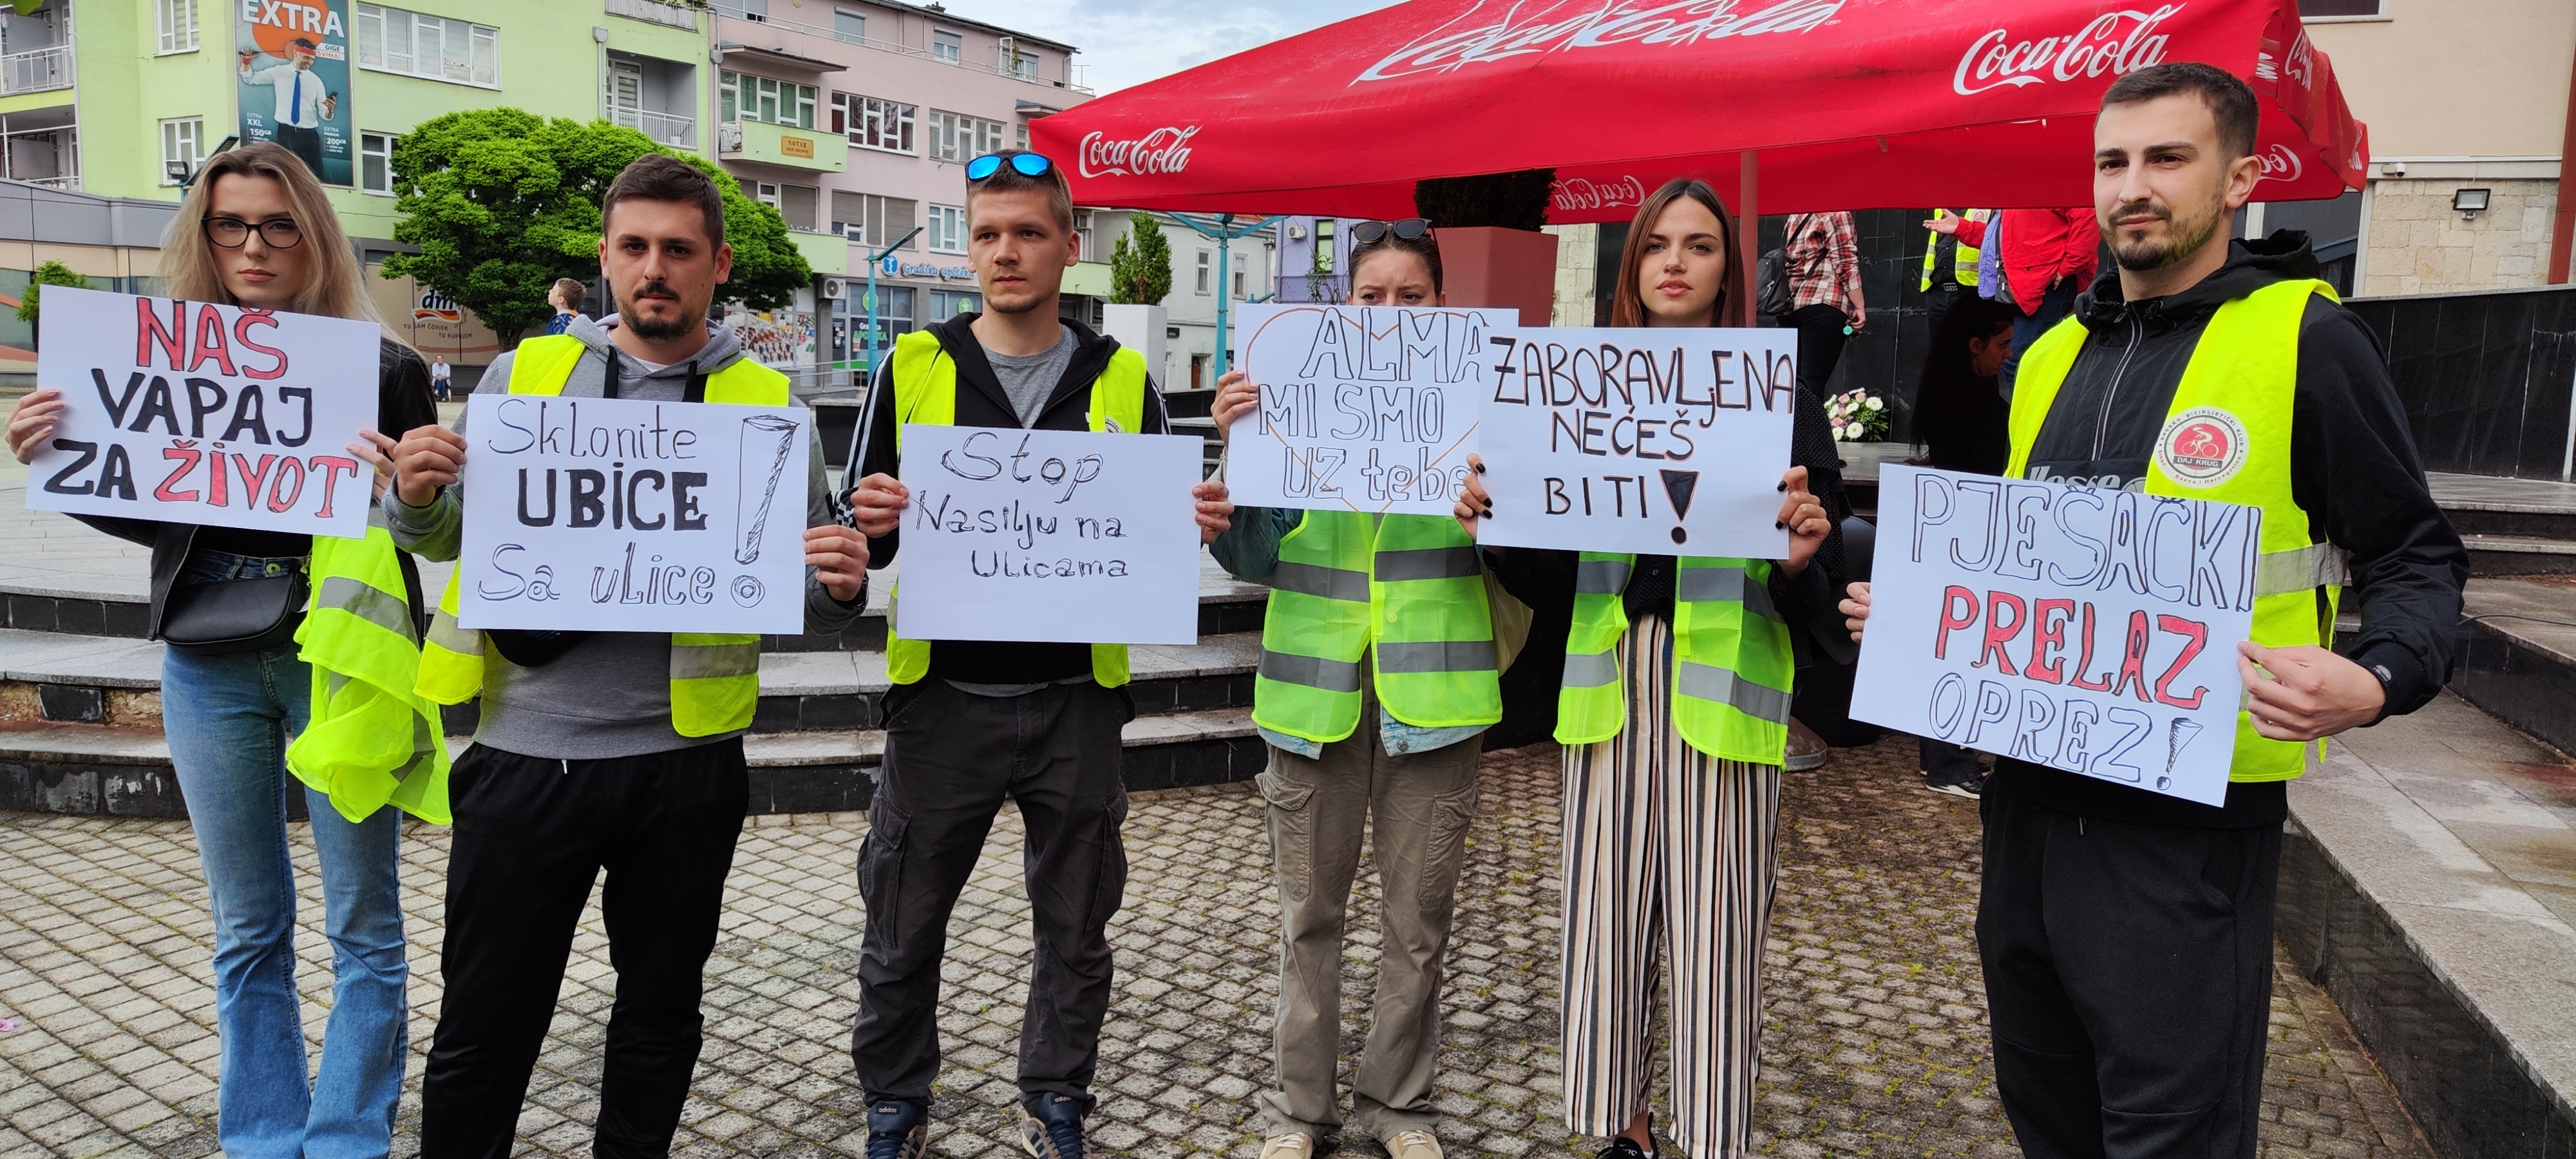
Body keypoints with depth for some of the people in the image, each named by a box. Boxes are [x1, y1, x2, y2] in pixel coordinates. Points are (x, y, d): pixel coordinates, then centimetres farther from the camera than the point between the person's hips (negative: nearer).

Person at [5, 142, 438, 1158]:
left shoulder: (380, 368, -5)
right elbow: (153, 521, 13)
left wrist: (403, 489, -25)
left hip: (340, 661, -3)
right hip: (210, 670, 4)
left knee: (364, 926, 5)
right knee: (247, 931, 15)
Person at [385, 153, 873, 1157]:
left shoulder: (768, 408, 1)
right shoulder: (523, 374, 5)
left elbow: (809, 597, 3)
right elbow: (447, 536, 12)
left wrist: (840, 588, -20)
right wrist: (415, 496, -10)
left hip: (684, 762, 0)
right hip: (525, 751, 0)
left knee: (660, 1009, 17)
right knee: (482, 1024, 10)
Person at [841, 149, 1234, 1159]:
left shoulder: (1122, 380, 4)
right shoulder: (914, 367, 1)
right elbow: (863, 538, 3)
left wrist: (1200, 520, -12)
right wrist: (876, 524, -20)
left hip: (1077, 702, 1)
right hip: (943, 696, 0)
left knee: (1075, 929, 14)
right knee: (903, 929, 11)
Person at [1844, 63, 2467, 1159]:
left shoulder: (2306, 338, -7)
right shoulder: (2052, 355, 11)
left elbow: (2416, 559, -5)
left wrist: (2376, 680, -24)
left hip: (2190, 821, -6)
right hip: (2033, 793, 6)